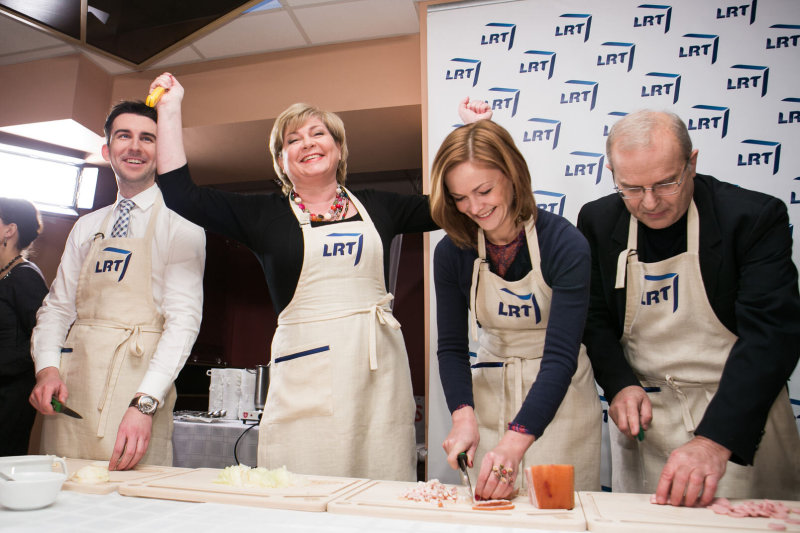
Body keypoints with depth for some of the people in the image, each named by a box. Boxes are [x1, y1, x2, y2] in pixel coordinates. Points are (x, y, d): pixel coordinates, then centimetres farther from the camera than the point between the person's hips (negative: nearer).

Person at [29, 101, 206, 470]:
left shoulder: (181, 224, -3)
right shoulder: (87, 227, 16)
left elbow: (184, 318, -12)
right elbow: (57, 306, 16)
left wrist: (145, 403, -22)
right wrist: (47, 367, -3)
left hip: (137, 389, -4)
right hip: (69, 386, 5)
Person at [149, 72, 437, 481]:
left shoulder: (376, 207, 13)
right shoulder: (265, 214, 9)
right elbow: (180, 195, 2)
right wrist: (170, 109, 4)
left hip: (379, 365, 2)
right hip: (306, 371, -1)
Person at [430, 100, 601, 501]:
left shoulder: (564, 244, -20)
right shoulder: (451, 253, -9)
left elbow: (561, 355, -25)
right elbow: (452, 346, -5)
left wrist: (516, 440, -35)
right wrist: (463, 415, -22)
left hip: (558, 396, -2)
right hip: (491, 394, 3)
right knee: (486, 505, 10)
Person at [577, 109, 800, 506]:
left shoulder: (754, 217, -13)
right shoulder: (598, 221, -3)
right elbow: (595, 317, 3)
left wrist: (714, 441, -31)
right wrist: (620, 384, -15)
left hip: (740, 418, -1)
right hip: (644, 413, 2)